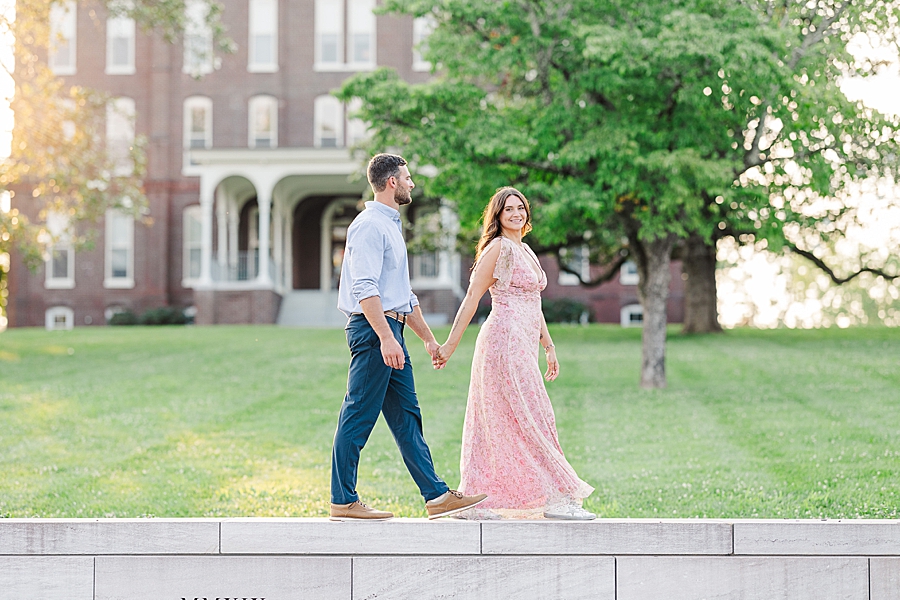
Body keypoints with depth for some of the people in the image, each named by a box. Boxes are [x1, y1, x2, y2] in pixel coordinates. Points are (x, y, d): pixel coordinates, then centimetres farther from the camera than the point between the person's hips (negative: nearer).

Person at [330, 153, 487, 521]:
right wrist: (386, 338, -28)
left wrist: (428, 338, 27)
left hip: (390, 330, 10)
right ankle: (342, 501, -1)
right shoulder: (370, 226, -11)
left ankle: (437, 497, 10)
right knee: (358, 417, -6)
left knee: (406, 417, 9)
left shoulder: (391, 226, 21)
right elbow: (364, 289, -21)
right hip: (374, 328, -10)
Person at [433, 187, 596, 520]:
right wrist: (450, 345, -11)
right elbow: (472, 298, -9)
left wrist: (549, 347, 22)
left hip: (522, 345, 9)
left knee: (495, 424, 8)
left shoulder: (526, 252, 20)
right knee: (532, 418, -7)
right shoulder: (497, 248, -7)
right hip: (505, 340, -9)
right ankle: (557, 498, -5)